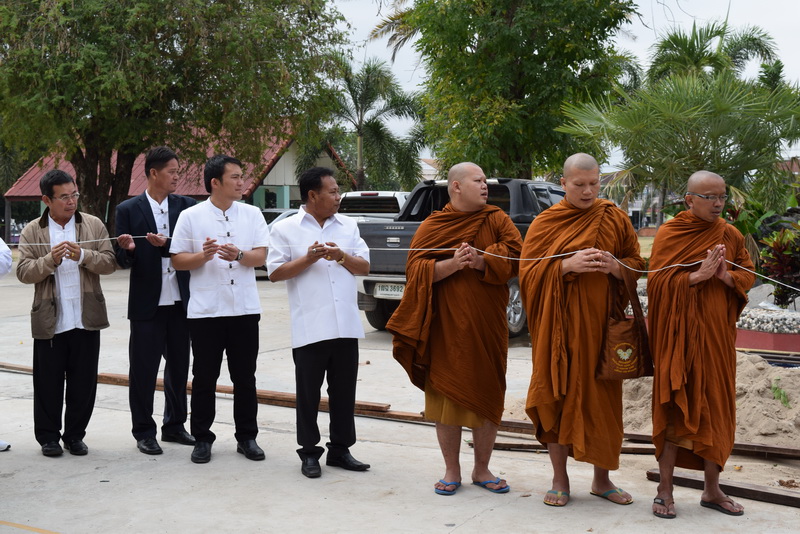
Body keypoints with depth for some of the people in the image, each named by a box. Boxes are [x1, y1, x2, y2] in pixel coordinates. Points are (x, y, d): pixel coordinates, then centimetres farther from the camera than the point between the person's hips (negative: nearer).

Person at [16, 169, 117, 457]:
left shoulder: (94, 225, 6)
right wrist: (50, 260, -19)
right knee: (48, 384, 6)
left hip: (86, 319, 1)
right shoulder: (31, 231, 4)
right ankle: (48, 436, 20)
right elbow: (24, 272, -3)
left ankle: (75, 435, 21)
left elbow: (109, 263, 0)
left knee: (83, 382, 7)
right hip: (49, 321, -1)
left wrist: (83, 255, -17)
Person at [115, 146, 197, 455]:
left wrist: (166, 244, -19)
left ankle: (174, 426, 26)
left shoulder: (186, 206, 3)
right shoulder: (128, 210, -2)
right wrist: (127, 249, -23)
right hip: (146, 303, -3)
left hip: (180, 302, 3)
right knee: (143, 369, 3)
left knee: (178, 367, 12)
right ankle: (144, 432, 15)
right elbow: (123, 261, -1)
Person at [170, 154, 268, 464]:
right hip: (205, 310, -2)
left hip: (244, 309, 2)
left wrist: (239, 255, -19)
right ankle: (202, 439, 18)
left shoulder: (252, 214, 6)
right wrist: (202, 256, -19)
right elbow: (177, 261, -1)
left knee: (245, 378, 8)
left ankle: (247, 437, 20)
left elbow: (261, 256, 0)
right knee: (204, 378, 6)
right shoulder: (190, 216, 0)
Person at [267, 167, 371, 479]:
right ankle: (309, 453, 15)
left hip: (346, 326, 4)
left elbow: (364, 267, 9)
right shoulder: (285, 229, 1)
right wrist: (308, 259, -14)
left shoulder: (348, 226, 12)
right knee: (309, 394, 5)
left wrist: (342, 256, -9)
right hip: (309, 329, -3)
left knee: (344, 392, 9)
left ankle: (340, 450, 20)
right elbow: (275, 273, -3)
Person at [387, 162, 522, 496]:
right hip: (446, 328, -2)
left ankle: (482, 469, 21)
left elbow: (515, 256, -5)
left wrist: (481, 260, -19)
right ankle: (452, 471, 16)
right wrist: (452, 264, -19)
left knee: (488, 396, 6)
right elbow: (415, 269, -5)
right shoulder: (432, 226, 3)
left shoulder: (497, 220, 7)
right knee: (448, 396, 2)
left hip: (488, 329, 2)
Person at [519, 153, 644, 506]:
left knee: (602, 397, 5)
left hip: (602, 321, 1)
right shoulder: (546, 223, 2)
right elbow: (528, 271, -4)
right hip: (560, 324, -1)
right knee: (559, 395, 1)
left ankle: (602, 479, 18)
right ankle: (560, 480, 14)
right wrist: (567, 265, -19)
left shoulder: (615, 219, 6)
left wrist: (614, 266, -13)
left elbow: (637, 263, 9)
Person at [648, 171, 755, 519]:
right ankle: (665, 490, 7)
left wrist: (726, 276, -12)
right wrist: (697, 276, -22)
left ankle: (712, 490, 20)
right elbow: (657, 281, -10)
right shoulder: (669, 234, -4)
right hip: (680, 333, -4)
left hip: (716, 333, 4)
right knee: (677, 406, -2)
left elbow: (748, 276, 9)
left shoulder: (730, 235, 8)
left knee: (715, 407, 8)